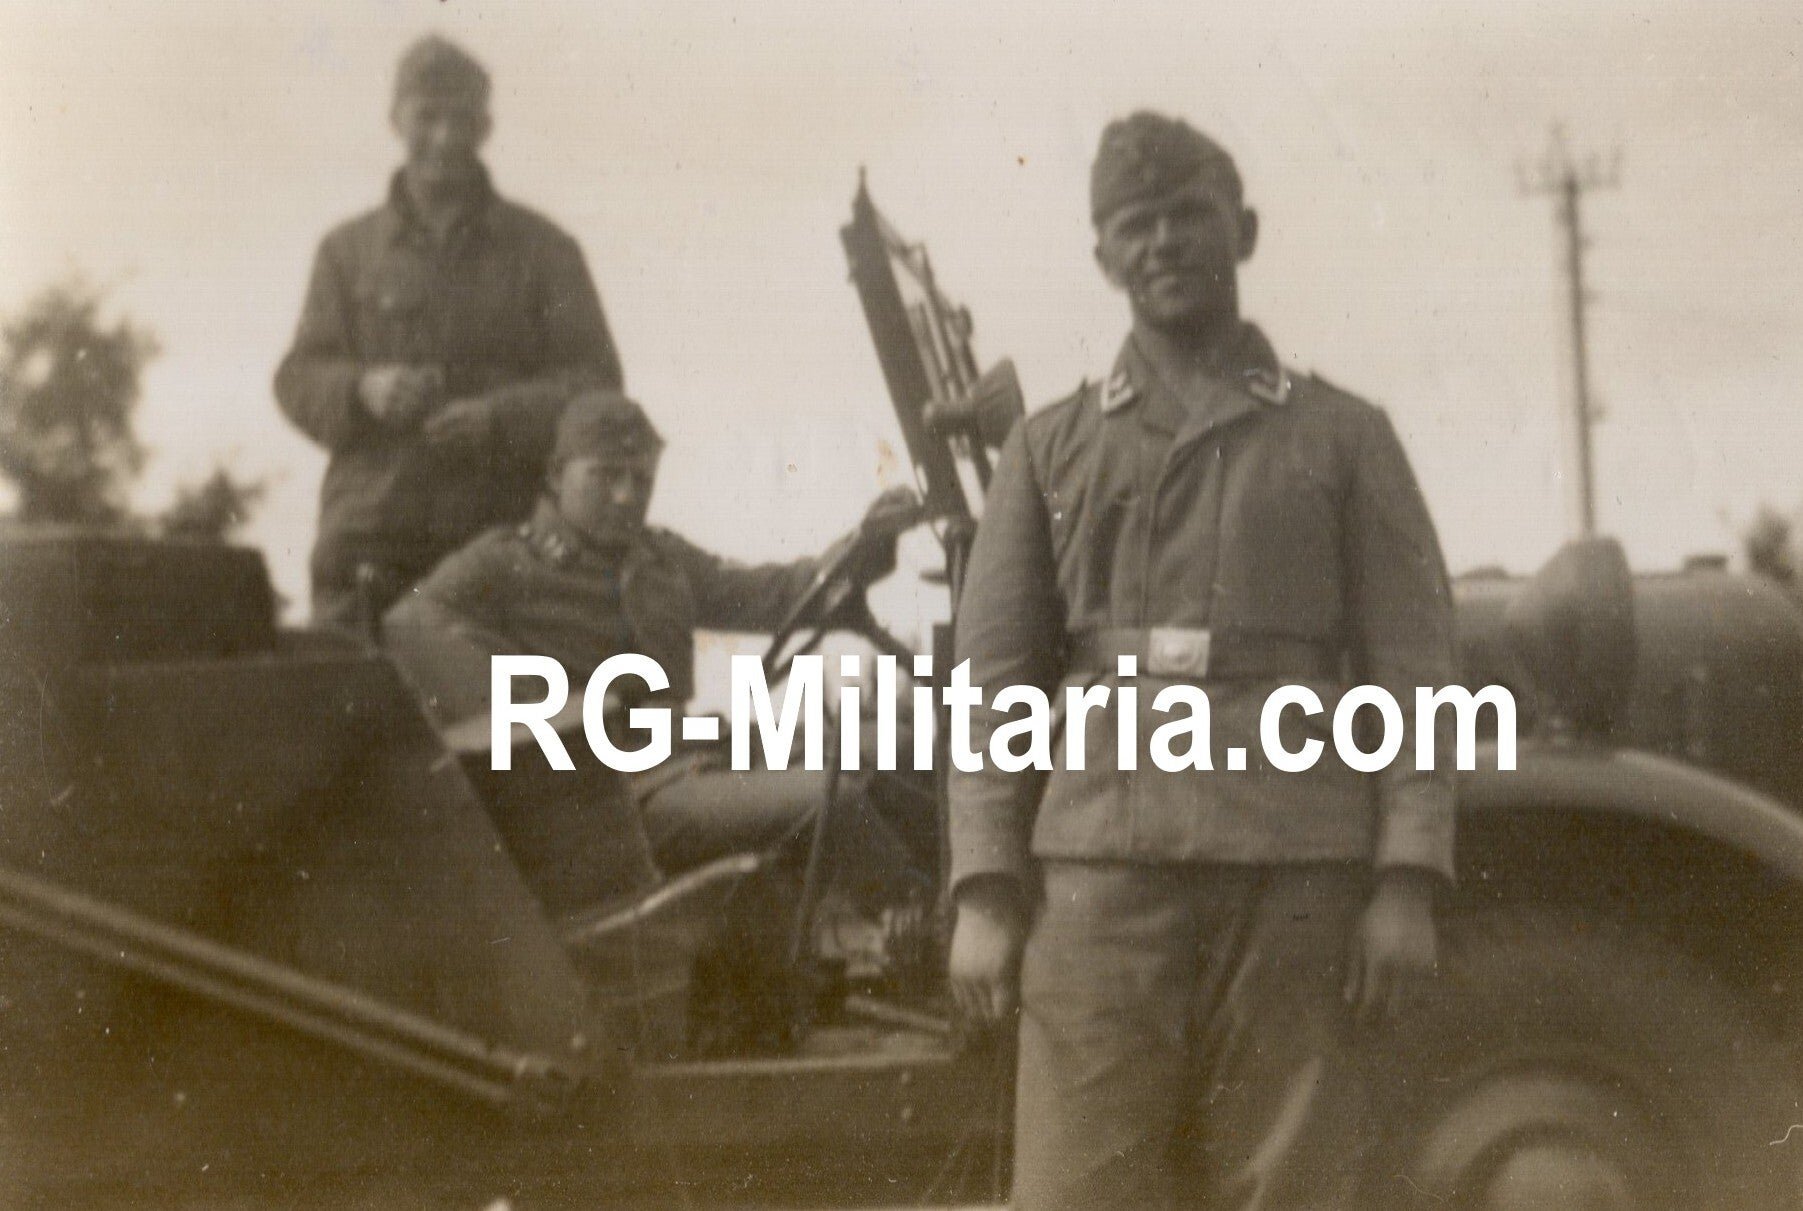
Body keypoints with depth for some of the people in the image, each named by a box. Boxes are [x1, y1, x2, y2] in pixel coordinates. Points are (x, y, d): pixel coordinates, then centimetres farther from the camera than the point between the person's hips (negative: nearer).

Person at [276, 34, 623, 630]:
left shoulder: (542, 249, 11)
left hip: (505, 538, -1)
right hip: (371, 541, 2)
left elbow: (595, 379, 4)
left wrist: (499, 417, -14)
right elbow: (297, 378, 13)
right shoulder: (347, 251, 17)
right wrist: (361, 390, -10)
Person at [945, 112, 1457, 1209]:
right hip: (1099, 873, 1)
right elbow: (993, 678, 9)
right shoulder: (1051, 448, 16)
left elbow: (1412, 667, 6)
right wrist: (984, 892, -1)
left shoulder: (1343, 436, 13)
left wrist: (1407, 881, -5)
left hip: (1298, 873, 0)